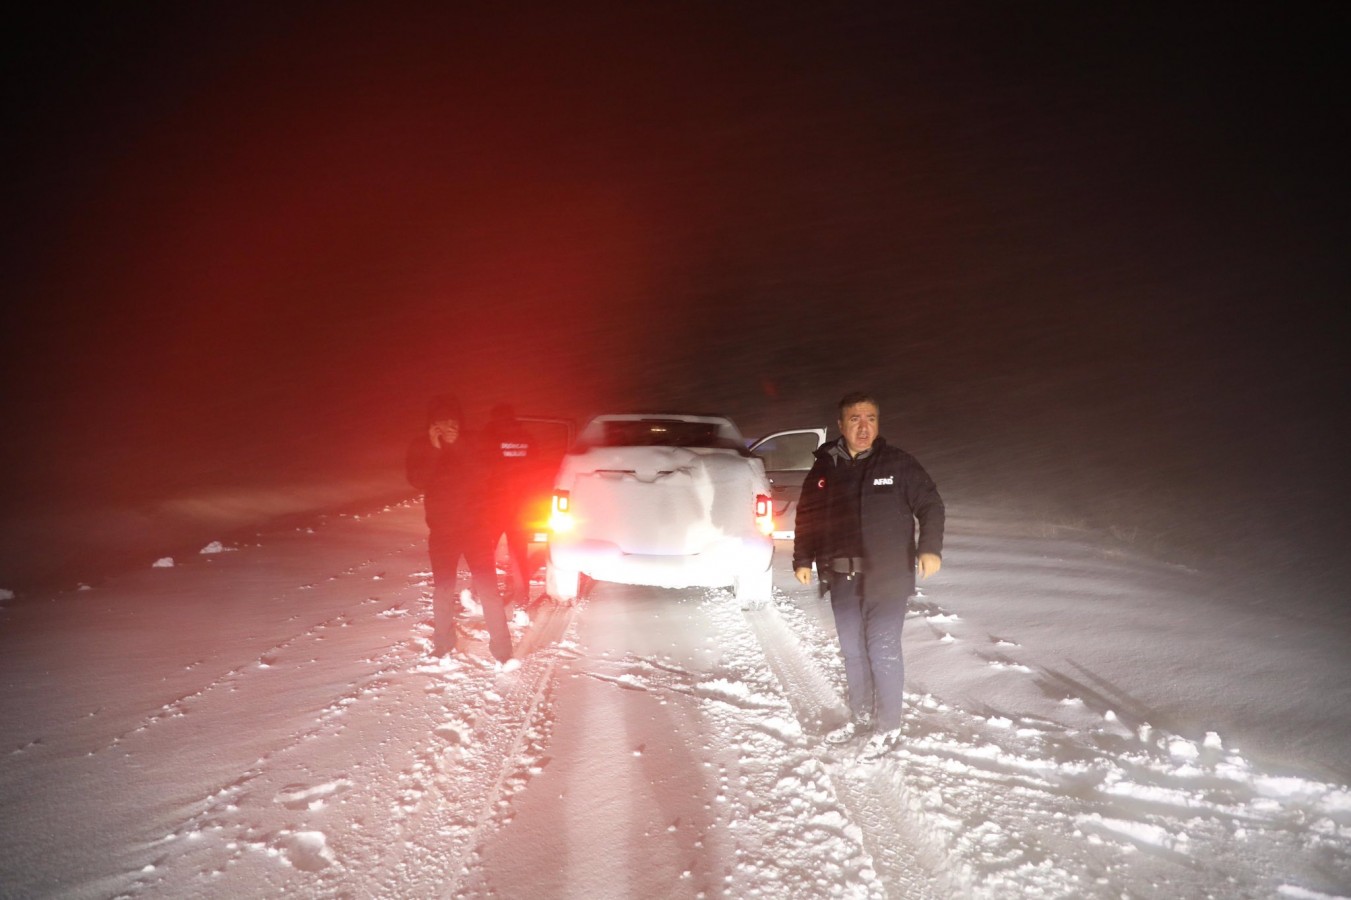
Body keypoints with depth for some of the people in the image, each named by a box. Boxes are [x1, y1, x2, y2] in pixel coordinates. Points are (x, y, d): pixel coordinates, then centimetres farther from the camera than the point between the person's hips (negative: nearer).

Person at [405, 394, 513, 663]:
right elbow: (417, 480, -15)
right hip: (441, 528, 1)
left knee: (487, 586, -6)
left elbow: (481, 472, -15)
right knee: (443, 589, 10)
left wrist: (457, 445, -22)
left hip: (474, 524, -1)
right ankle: (443, 643, 27)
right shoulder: (420, 447, -1)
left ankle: (501, 646, -1)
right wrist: (435, 449, -22)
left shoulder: (471, 442, -1)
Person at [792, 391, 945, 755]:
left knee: (883, 651, -3)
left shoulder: (898, 463, -5)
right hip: (842, 578, 4)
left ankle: (888, 727, 11)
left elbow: (930, 504, -2)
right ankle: (860, 718, 28)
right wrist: (803, 559, 9)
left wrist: (930, 548, -14)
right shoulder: (824, 467, 5)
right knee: (852, 651, 14)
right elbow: (807, 516, 14)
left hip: (886, 577, -4)